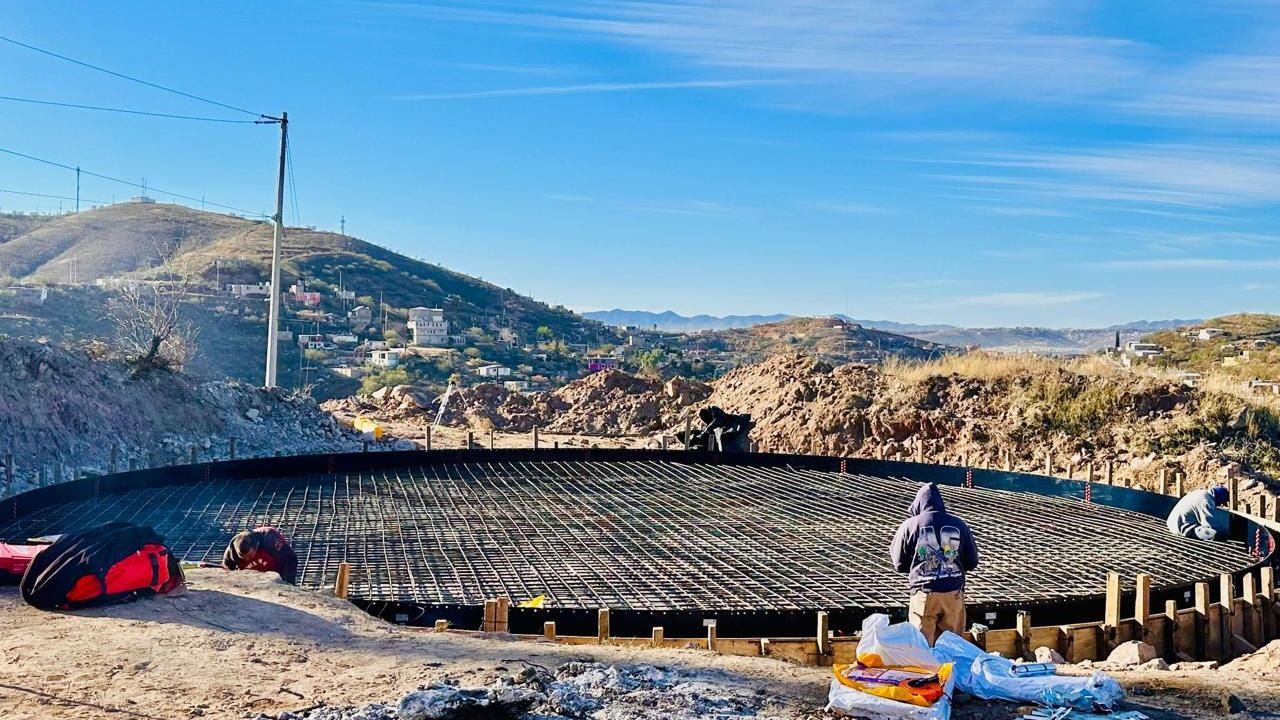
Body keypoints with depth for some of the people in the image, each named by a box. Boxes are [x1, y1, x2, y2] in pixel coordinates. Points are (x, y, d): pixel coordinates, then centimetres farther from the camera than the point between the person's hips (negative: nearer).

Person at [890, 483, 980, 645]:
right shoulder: (958, 525, 3)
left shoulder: (910, 525, -3)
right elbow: (972, 562, 10)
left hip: (924, 594, -2)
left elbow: (899, 564, 5)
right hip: (954, 594, 2)